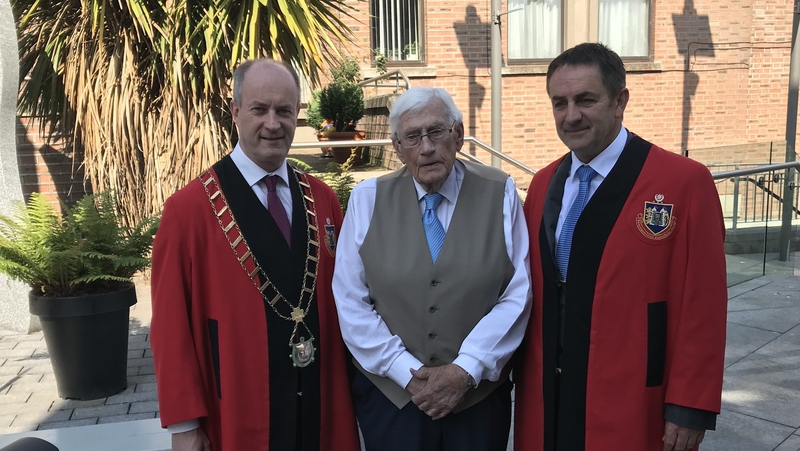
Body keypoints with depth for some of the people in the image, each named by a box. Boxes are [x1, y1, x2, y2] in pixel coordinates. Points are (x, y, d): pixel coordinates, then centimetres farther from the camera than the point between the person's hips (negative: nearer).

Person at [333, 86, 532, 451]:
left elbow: (517, 295, -6)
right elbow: (351, 302, -4)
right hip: (389, 393, 0)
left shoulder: (499, 193, -3)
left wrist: (465, 370, -13)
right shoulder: (367, 199, -3)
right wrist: (408, 373, -10)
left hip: (480, 395, 0)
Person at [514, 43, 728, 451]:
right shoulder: (543, 184, 5)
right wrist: (520, 372, 7)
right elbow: (532, 289, 8)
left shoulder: (684, 182, -12)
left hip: (631, 407, -4)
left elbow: (701, 306, -11)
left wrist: (690, 407, -10)